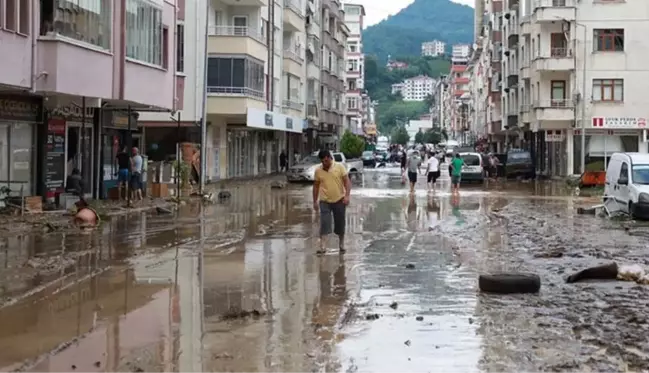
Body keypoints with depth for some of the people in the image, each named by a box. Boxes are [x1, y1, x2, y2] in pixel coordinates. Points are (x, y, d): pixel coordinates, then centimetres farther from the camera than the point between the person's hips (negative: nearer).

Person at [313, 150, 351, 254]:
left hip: (339, 200, 0)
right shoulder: (318, 170, 1)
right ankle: (322, 247, -13)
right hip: (324, 201, 0)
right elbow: (316, 186, 8)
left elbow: (347, 181, -6)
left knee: (340, 223, 9)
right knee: (324, 224, -10)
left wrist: (347, 195, -17)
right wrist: (315, 201, 7)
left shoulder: (340, 167, -4)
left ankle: (341, 245, 26)